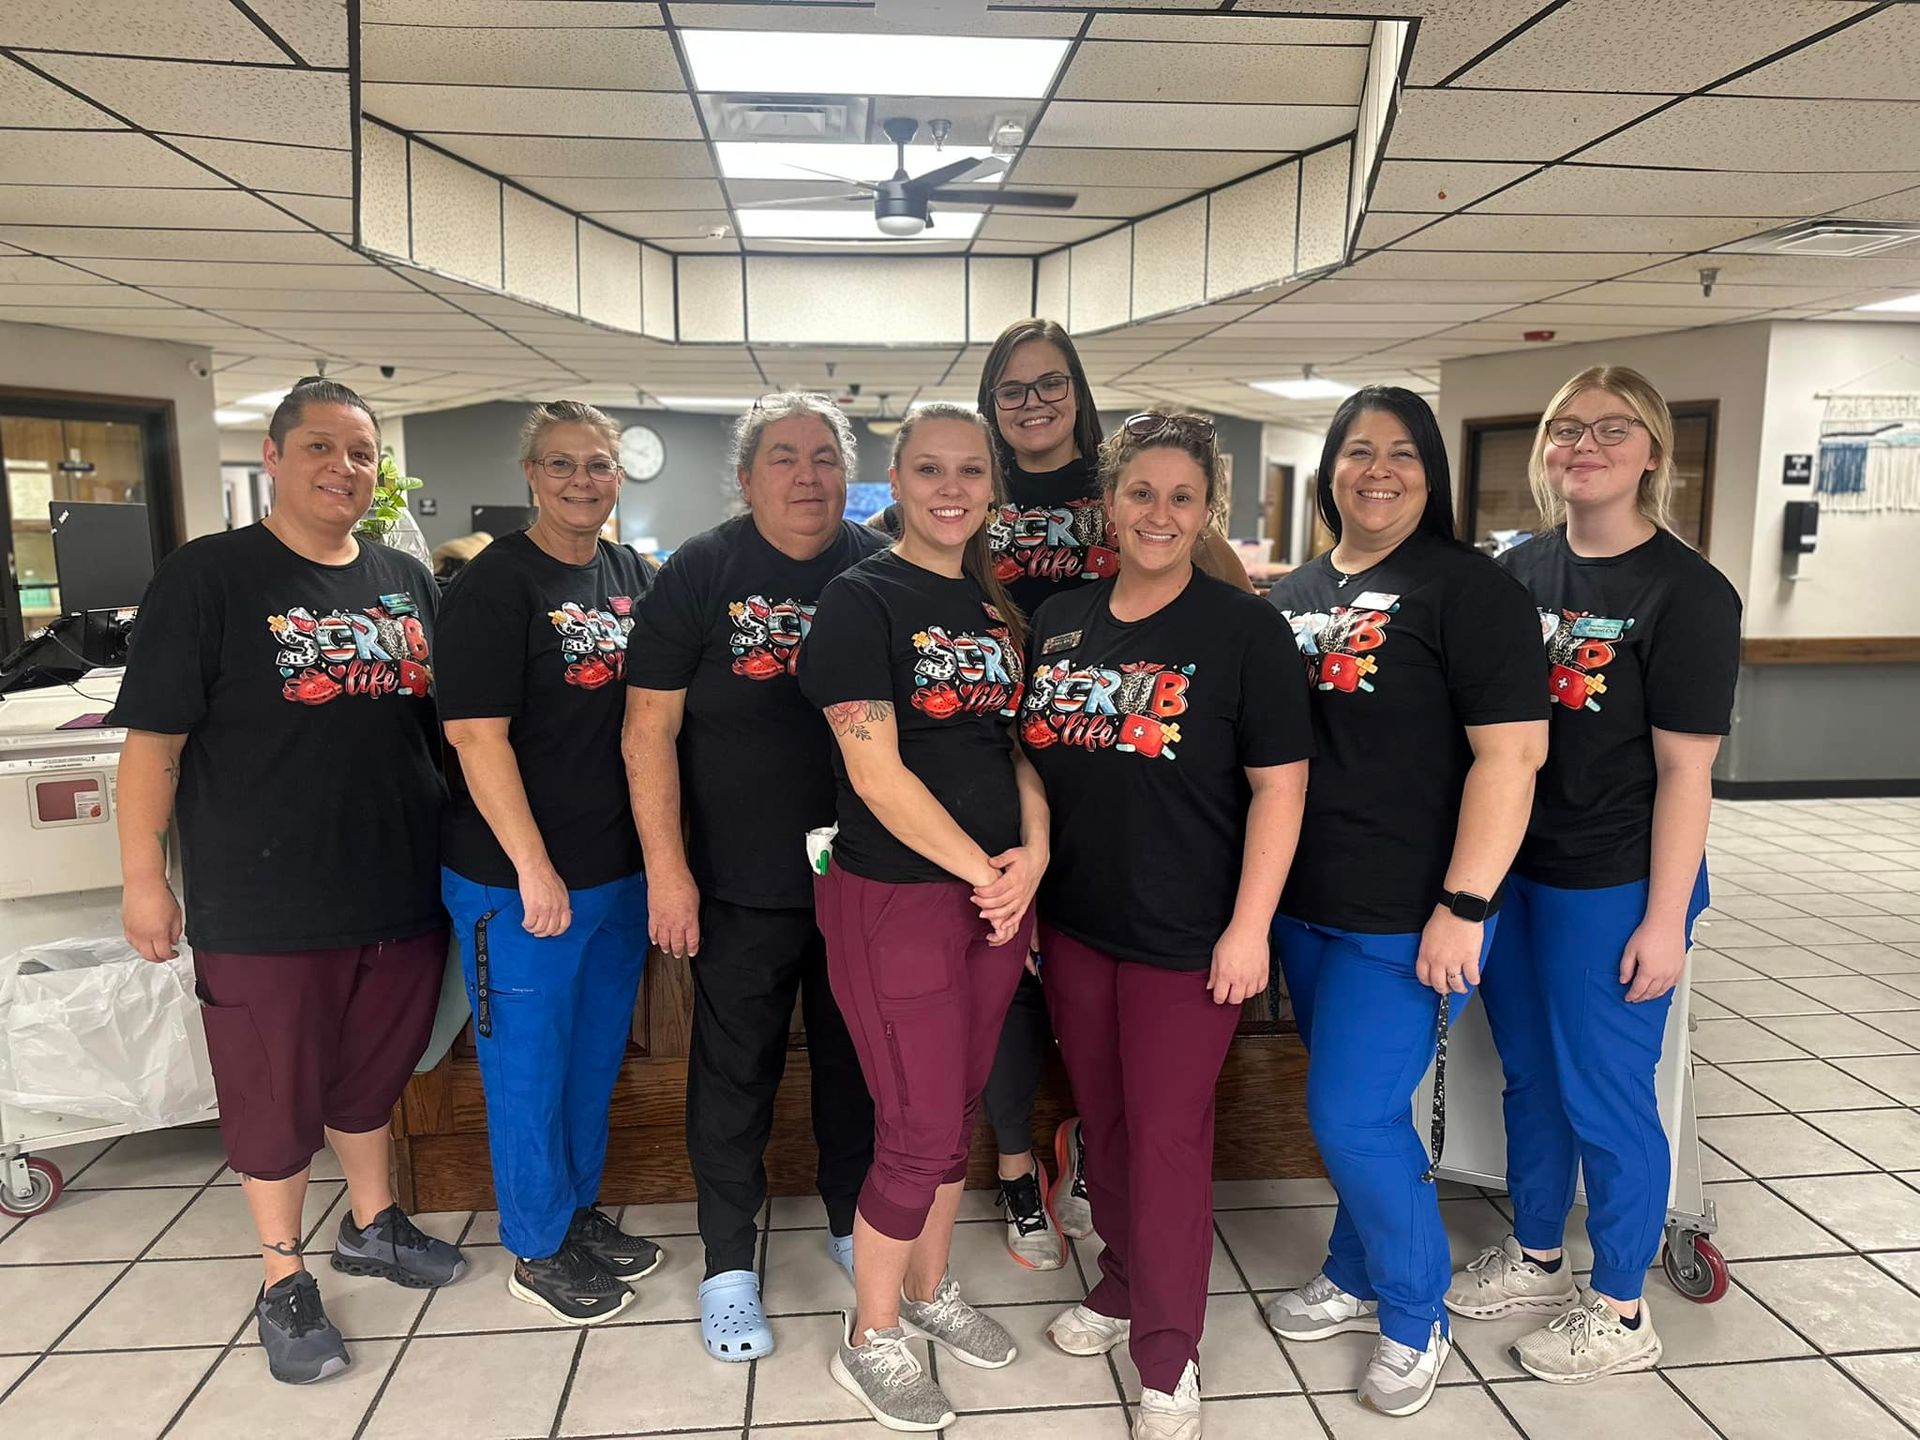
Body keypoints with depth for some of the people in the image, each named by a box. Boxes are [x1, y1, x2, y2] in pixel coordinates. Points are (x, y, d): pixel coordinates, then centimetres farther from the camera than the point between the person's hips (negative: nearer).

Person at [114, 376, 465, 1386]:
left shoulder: (407, 581, 9)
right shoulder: (207, 577, -7)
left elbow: (447, 717, 16)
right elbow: (153, 739, -8)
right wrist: (144, 879, -11)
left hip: (401, 894, 5)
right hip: (265, 908, -4)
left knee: (372, 1073, 20)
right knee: (275, 1094, 9)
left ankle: (371, 1225, 41)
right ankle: (283, 1282, 28)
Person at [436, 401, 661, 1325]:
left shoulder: (629, 573, 8)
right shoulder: (494, 584, -14)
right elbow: (476, 734, -18)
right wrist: (534, 869, -20)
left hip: (619, 866, 7)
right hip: (522, 881, -7)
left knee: (597, 1053, 19)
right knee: (529, 1065, 8)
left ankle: (580, 1211, 39)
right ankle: (539, 1251, 26)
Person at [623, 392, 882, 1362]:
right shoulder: (700, 573, -5)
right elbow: (649, 727, -7)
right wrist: (666, 867, -12)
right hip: (741, 884, -2)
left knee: (857, 1058, 17)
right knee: (735, 1069, 10)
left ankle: (855, 1223, 39)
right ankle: (729, 1263, 28)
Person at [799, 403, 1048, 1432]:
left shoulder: (995, 607, 10)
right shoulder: (861, 600, -11)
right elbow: (874, 771, -17)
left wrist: (1034, 853, -4)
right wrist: (983, 869, -13)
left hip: (996, 893, 6)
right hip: (895, 898, -6)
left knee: (957, 1110, 17)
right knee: (919, 1132, 2)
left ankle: (929, 1289, 39)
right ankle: (870, 1339, 24)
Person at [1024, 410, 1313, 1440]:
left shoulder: (1244, 630, -9)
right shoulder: (1059, 622, 6)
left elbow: (1279, 784, -10)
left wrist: (1249, 928, -13)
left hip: (1185, 938, -5)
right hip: (1074, 924, 5)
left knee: (1167, 1136, 4)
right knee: (1101, 1118, 17)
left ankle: (1167, 1356, 23)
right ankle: (1123, 1286, 40)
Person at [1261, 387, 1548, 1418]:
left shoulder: (1468, 589, -11)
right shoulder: (1293, 593, 10)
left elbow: (1510, 753, -16)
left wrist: (1463, 909, -20)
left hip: (1409, 918, -6)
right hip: (1305, 906, 6)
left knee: (1353, 1117, -3)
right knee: (1351, 1107, 18)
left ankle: (1413, 1321, 22)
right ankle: (1356, 1277, 40)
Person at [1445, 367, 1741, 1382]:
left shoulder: (1686, 593, -12)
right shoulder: (1517, 570, 5)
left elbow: (1685, 770, -13)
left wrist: (1664, 920, -15)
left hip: (1615, 888, -6)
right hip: (1510, 871, 6)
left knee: (1603, 1095, 7)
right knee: (1529, 1077, 19)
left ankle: (1619, 1312, 28)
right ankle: (1534, 1258, 40)